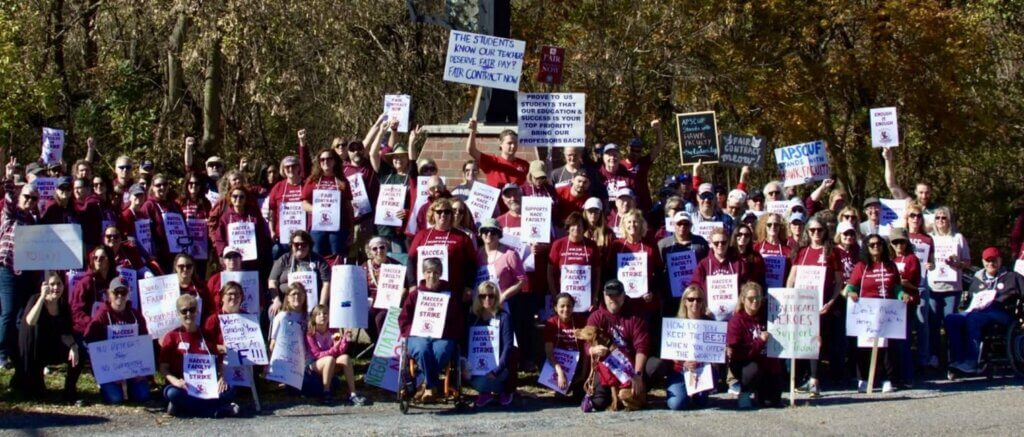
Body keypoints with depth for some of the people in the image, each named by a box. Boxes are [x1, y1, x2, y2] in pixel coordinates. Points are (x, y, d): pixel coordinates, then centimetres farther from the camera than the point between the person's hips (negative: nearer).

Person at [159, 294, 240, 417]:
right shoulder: (171, 337, 5)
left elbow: (217, 363, 15)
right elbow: (163, 368, 0)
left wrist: (221, 378, -7)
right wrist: (174, 381, -20)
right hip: (183, 387, -2)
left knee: (229, 392, -26)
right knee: (172, 393, -38)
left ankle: (182, 408, -23)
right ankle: (217, 409, -29)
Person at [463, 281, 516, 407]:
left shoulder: (503, 317, -4)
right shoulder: (473, 317, 8)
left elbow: (508, 345, -12)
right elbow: (465, 342, 2)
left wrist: (497, 370, -22)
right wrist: (464, 364, -15)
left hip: (497, 365, -3)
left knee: (481, 383, -31)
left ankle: (505, 390, 3)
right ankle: (486, 393, 2)